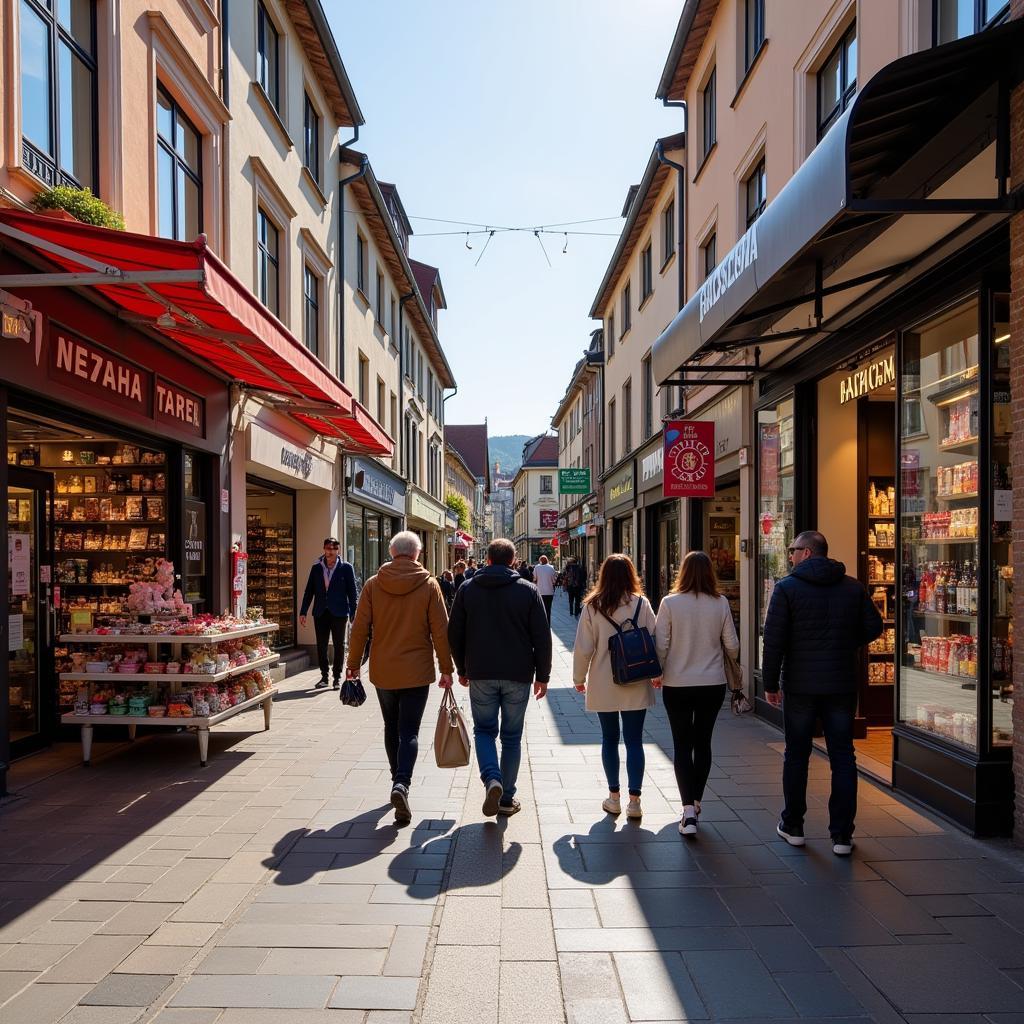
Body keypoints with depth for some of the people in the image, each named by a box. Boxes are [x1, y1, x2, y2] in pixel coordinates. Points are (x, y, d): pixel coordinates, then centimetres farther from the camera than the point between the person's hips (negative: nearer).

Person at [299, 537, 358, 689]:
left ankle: (337, 678, 13)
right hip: (320, 613, 3)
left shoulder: (346, 568, -1)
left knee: (339, 645, 4)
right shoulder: (316, 568, 7)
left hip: (339, 613, -2)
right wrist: (303, 612, 6)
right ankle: (324, 677, 18)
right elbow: (309, 591, 10)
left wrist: (353, 614, -6)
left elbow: (352, 592, -1)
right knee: (321, 646, 6)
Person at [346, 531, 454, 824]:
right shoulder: (429, 585, -6)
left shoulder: (373, 584, -2)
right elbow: (440, 631, -6)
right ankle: (402, 784, -18)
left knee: (391, 728, 19)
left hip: (382, 671, 2)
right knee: (409, 731, 1)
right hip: (416, 671, -2)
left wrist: (353, 663, 9)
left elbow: (360, 628, -2)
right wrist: (446, 668, 2)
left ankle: (398, 781, 29)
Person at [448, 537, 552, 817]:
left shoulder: (468, 589, 2)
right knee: (511, 736, 11)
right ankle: (507, 798, 15)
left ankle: (492, 779, -10)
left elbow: (454, 634, 5)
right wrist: (542, 675, 4)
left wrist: (462, 669, 16)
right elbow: (542, 637, -4)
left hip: (480, 674, 1)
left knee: (484, 730, 14)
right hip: (518, 675, 0)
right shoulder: (528, 590, -2)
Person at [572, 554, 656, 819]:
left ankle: (614, 797, 20)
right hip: (636, 685, 0)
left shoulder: (593, 606, -7)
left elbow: (583, 648, -5)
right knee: (634, 741, 6)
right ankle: (634, 800, 4)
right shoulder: (642, 604, -6)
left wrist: (579, 678, 8)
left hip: (603, 685, 0)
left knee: (609, 739, 14)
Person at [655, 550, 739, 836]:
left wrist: (657, 674, 10)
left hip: (677, 685, -2)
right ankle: (695, 802, 29)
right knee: (703, 742, 16)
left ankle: (688, 810, -2)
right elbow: (732, 646, 0)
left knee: (682, 745, 6)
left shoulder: (670, 603, -11)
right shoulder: (721, 604, -6)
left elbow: (661, 646, -8)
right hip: (713, 684, 2)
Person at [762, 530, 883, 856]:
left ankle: (793, 827, 22)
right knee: (843, 758, 9)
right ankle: (842, 836, 10)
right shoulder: (854, 587, 2)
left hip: (800, 685, -2)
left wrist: (770, 683, -4)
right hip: (842, 685, 2)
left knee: (796, 756, 11)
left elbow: (774, 639, -11)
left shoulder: (787, 587, -8)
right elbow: (874, 627, 6)